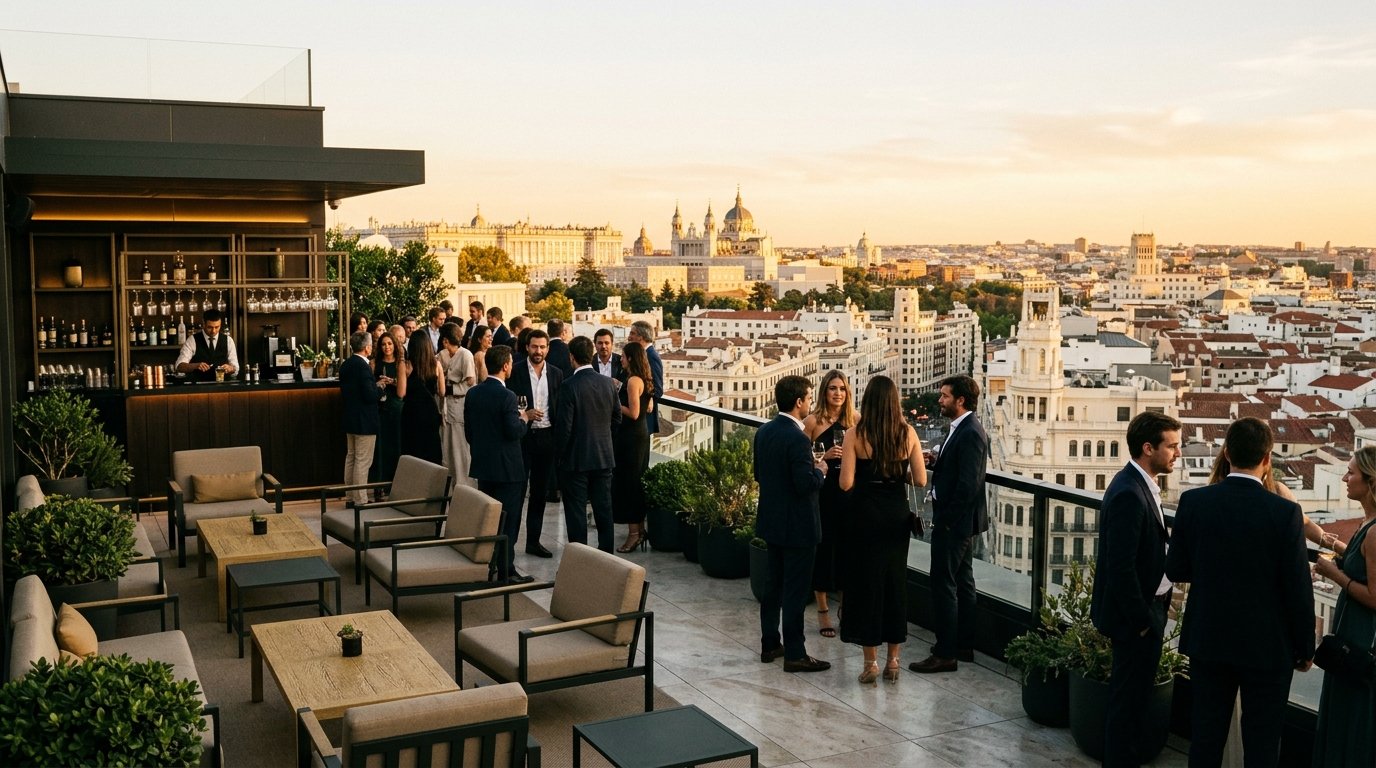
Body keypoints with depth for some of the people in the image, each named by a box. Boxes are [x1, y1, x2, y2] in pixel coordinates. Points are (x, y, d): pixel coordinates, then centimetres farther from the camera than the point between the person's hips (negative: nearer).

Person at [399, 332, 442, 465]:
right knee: (431, 449, 12)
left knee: (413, 450, 6)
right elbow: (441, 392, 3)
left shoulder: (407, 365, -11)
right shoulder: (436, 364, -3)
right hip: (431, 411, 3)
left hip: (412, 412, -2)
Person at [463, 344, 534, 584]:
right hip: (506, 467, -7)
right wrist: (524, 418, -3)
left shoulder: (473, 393, 4)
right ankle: (506, 571, 3)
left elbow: (468, 431, 8)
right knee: (508, 520, 0)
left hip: (482, 465, 7)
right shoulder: (506, 396, -18)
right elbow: (514, 432, -21)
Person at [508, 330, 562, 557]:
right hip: (522, 436, -4)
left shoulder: (556, 374, 8)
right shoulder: (516, 371, -4)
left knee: (540, 492, 10)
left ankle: (533, 540, 20)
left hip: (546, 436, 4)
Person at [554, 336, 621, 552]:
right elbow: (617, 418, 9)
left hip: (576, 459, -5)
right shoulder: (608, 383, 0)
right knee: (603, 509, 13)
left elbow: (563, 426, -16)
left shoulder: (570, 386, -17)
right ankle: (606, 553, 20)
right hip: (604, 456, 5)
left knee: (576, 511, 4)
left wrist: (558, 455, -3)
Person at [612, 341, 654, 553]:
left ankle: (633, 533, 0)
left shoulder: (633, 381, -18)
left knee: (626, 482, -3)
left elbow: (633, 413, -22)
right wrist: (621, 390, 15)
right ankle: (640, 528, 24)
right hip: (640, 434, 10)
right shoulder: (643, 380, 10)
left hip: (630, 437, -10)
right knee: (636, 482, 16)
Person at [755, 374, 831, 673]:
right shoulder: (798, 439, -23)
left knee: (774, 584, 18)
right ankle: (794, 654, 8)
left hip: (771, 522, 9)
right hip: (797, 525, -8)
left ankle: (769, 645, 27)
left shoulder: (763, 432, 4)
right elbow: (806, 485, -25)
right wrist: (820, 471, -5)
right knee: (795, 590, 0)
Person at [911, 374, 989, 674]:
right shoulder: (962, 429, 11)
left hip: (955, 522, -11)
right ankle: (964, 645, 27)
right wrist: (934, 463, 1)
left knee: (944, 584, -5)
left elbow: (967, 484, -24)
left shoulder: (970, 433, -20)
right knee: (962, 582, 16)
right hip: (958, 521, 11)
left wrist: (945, 520, -20)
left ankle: (945, 654, 1)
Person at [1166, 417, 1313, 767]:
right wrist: (1305, 649, 2)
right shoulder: (1285, 512, -16)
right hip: (1267, 647, -3)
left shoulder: (1193, 502, -8)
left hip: (1208, 641, 3)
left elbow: (1176, 570, -2)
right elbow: (1298, 589, -11)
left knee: (1205, 738, 15)